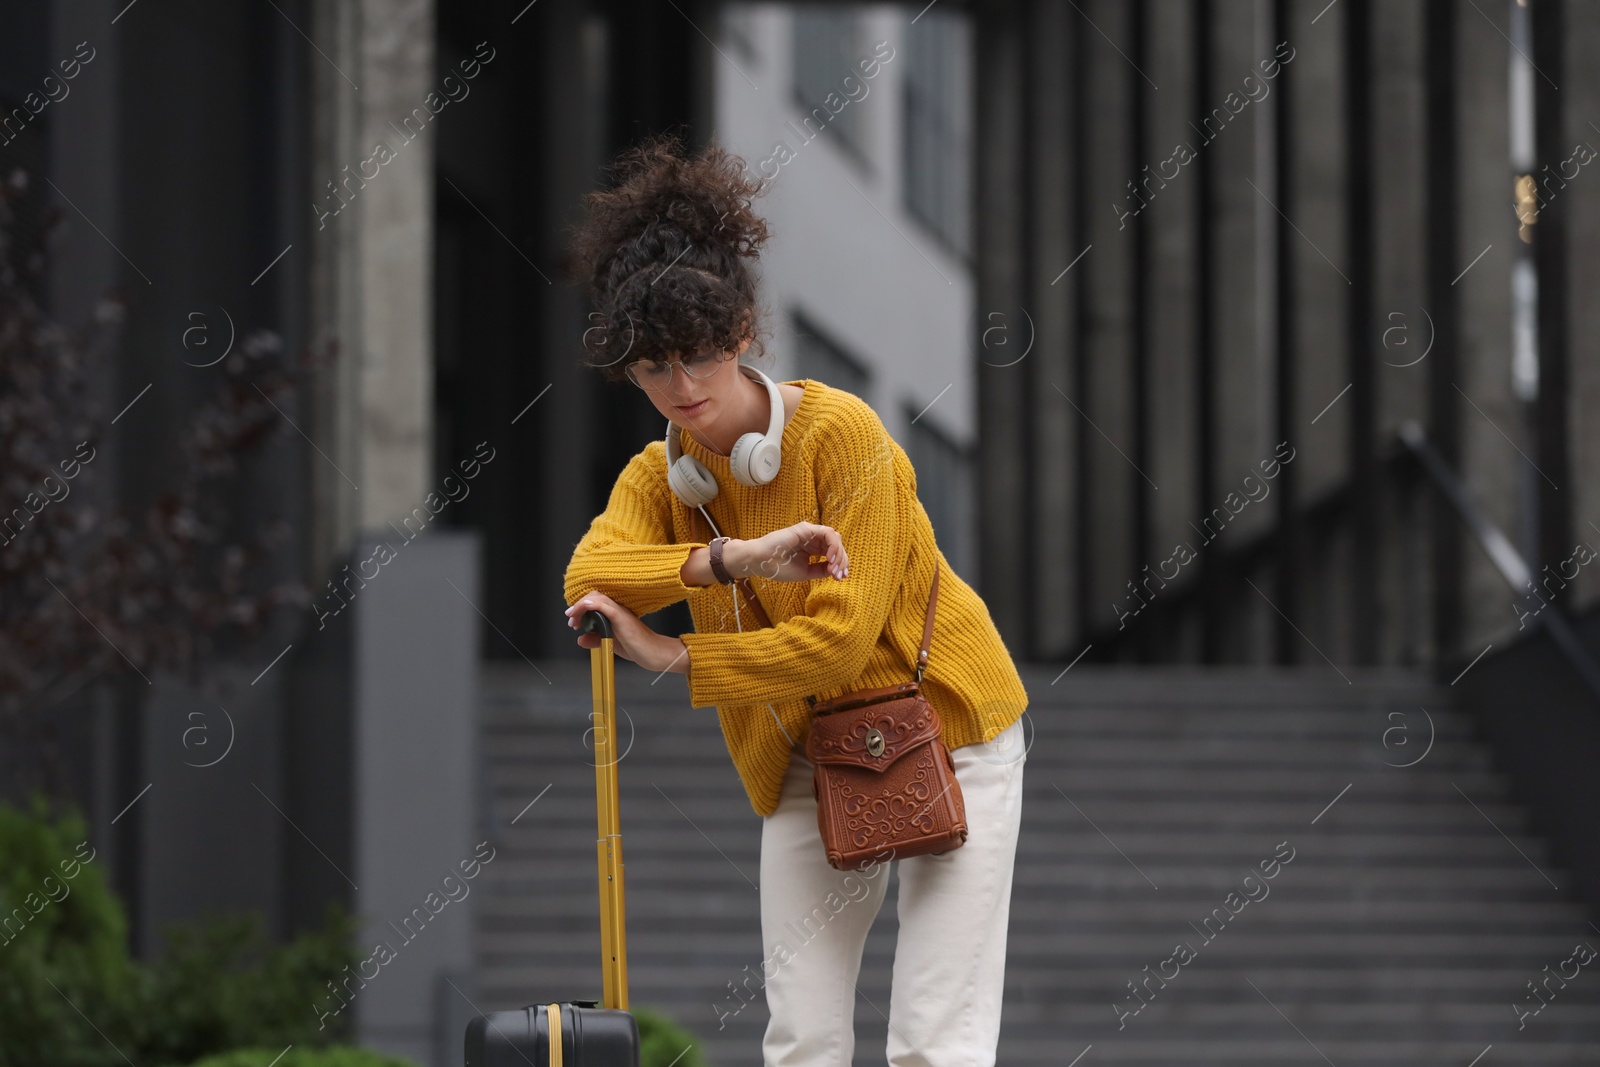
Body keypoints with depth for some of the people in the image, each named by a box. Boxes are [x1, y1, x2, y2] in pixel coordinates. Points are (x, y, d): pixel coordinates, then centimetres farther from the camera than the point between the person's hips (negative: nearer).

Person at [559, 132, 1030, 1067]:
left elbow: (841, 638, -25)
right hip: (807, 760, 5)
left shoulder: (840, 430, -20)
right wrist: (729, 560, -39)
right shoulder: (660, 476, -3)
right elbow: (586, 578, -25)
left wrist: (675, 658, -24)